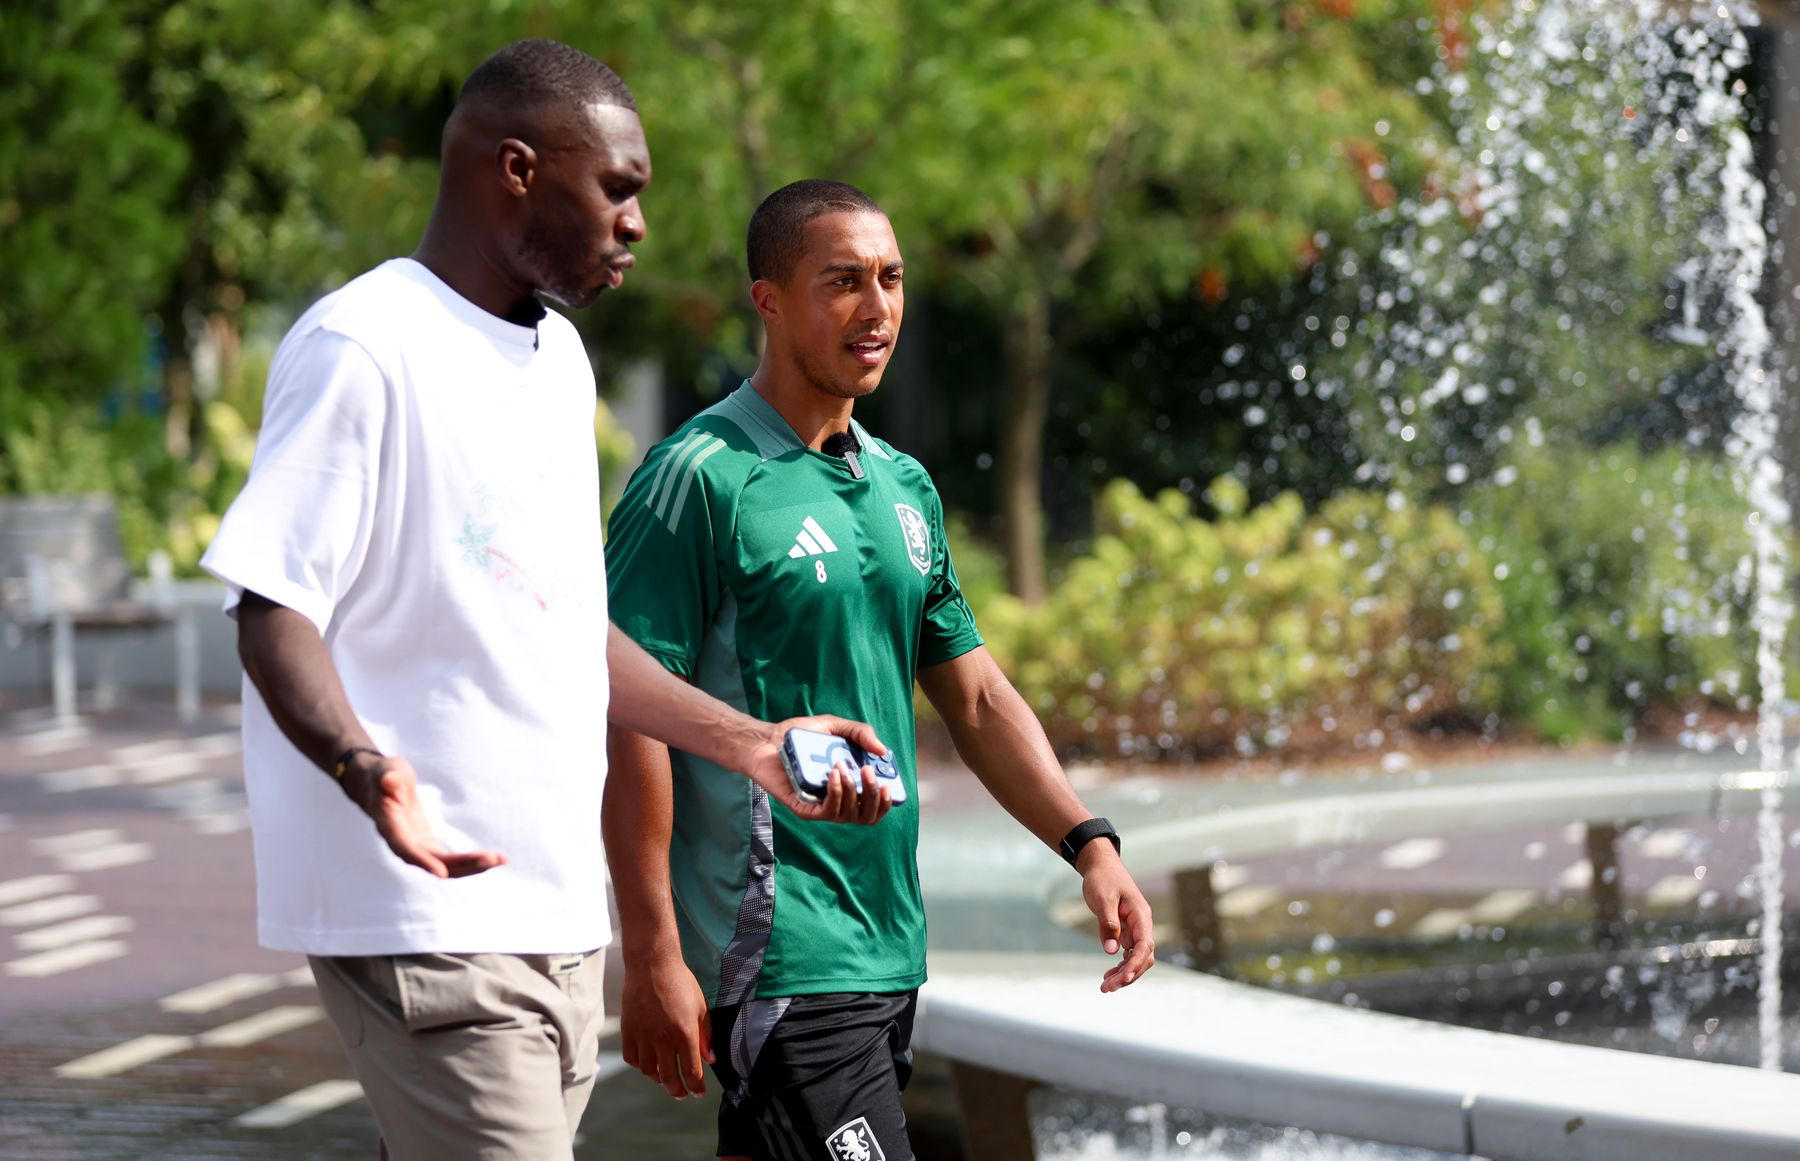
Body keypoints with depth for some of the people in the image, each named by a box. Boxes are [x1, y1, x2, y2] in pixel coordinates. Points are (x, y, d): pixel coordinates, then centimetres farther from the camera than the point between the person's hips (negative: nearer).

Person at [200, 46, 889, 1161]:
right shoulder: (361, 349, -10)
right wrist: (362, 763, -32)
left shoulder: (558, 357, 19)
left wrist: (750, 744, 22)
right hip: (426, 912, -9)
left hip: (556, 906, 9)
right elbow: (274, 609, -14)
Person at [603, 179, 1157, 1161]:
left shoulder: (904, 488, 15)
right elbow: (631, 718, -13)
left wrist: (1088, 843, 6)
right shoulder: (701, 480, -10)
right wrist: (652, 958, -17)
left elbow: (974, 695, 21)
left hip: (887, 951, 8)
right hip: (776, 958, -8)